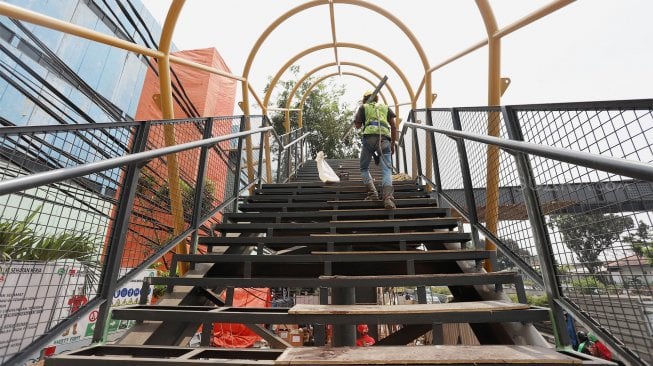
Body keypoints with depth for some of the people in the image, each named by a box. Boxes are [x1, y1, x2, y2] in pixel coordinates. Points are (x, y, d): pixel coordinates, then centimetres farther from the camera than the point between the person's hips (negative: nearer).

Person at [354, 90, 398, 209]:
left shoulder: (363, 107, 21)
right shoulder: (385, 107, 28)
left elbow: (358, 125, 17)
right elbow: (393, 126, 18)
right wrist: (393, 144, 19)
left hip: (369, 137, -1)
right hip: (384, 138, 2)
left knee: (364, 168, 12)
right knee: (387, 170, -5)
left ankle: (372, 193, -5)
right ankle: (388, 197, -26)